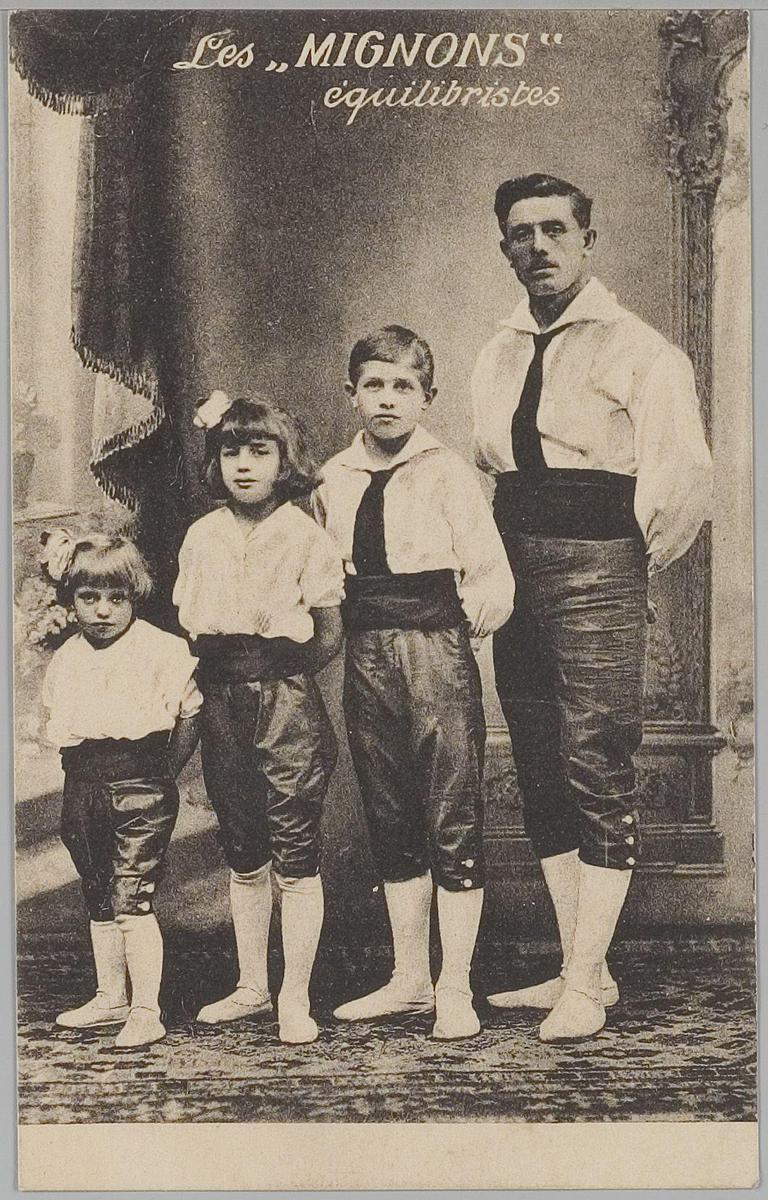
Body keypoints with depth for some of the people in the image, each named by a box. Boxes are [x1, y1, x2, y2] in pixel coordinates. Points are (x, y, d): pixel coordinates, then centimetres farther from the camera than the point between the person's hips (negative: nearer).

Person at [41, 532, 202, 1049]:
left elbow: (190, 715, -4)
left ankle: (146, 1010, -1)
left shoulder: (163, 650, -9)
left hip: (140, 787, -6)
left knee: (131, 899, -9)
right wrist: (82, 773, 9)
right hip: (83, 789, 6)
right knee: (99, 900, 16)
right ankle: (110, 996, 29)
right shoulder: (66, 659, 8)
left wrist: (162, 772, -6)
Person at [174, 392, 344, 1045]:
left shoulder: (306, 536, -4)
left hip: (287, 699, -4)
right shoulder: (202, 536, 9)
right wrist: (215, 681, 1)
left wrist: (279, 674, -7)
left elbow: (329, 636, -3)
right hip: (221, 703, 5)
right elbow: (188, 625, 14)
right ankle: (251, 986, 25)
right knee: (243, 854, 13)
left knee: (295, 853, -1)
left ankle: (295, 997, 10)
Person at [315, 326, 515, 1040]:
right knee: (390, 822, 11)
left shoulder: (446, 473, -6)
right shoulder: (333, 480, 8)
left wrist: (448, 629, -3)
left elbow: (493, 583, -9)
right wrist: (362, 629, 8)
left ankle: (454, 989, 8)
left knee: (452, 820, -2)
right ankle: (408, 978, 23)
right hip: (366, 655, 5)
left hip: (437, 651, -5)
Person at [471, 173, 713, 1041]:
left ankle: (585, 985, 1)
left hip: (596, 576, -7)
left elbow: (683, 472, -11)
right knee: (541, 775, 9)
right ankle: (578, 968, 20)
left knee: (597, 770, -7)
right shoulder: (498, 357, 15)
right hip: (516, 577, 7)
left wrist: (638, 557, -2)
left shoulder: (636, 350, -4)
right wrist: (500, 563, 12)